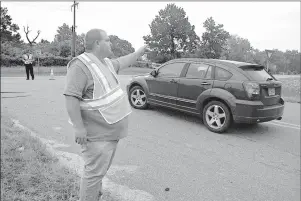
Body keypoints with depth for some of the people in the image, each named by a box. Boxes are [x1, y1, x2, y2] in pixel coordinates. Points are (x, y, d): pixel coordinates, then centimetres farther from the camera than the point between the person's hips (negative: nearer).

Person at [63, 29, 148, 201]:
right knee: (95, 172, -1)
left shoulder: (106, 62, 10)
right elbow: (71, 97, -24)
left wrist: (139, 52, 38)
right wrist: (78, 127, -28)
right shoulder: (81, 65, -19)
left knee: (101, 170, 22)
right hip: (97, 133, -10)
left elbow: (122, 62, 30)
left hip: (110, 131, 10)